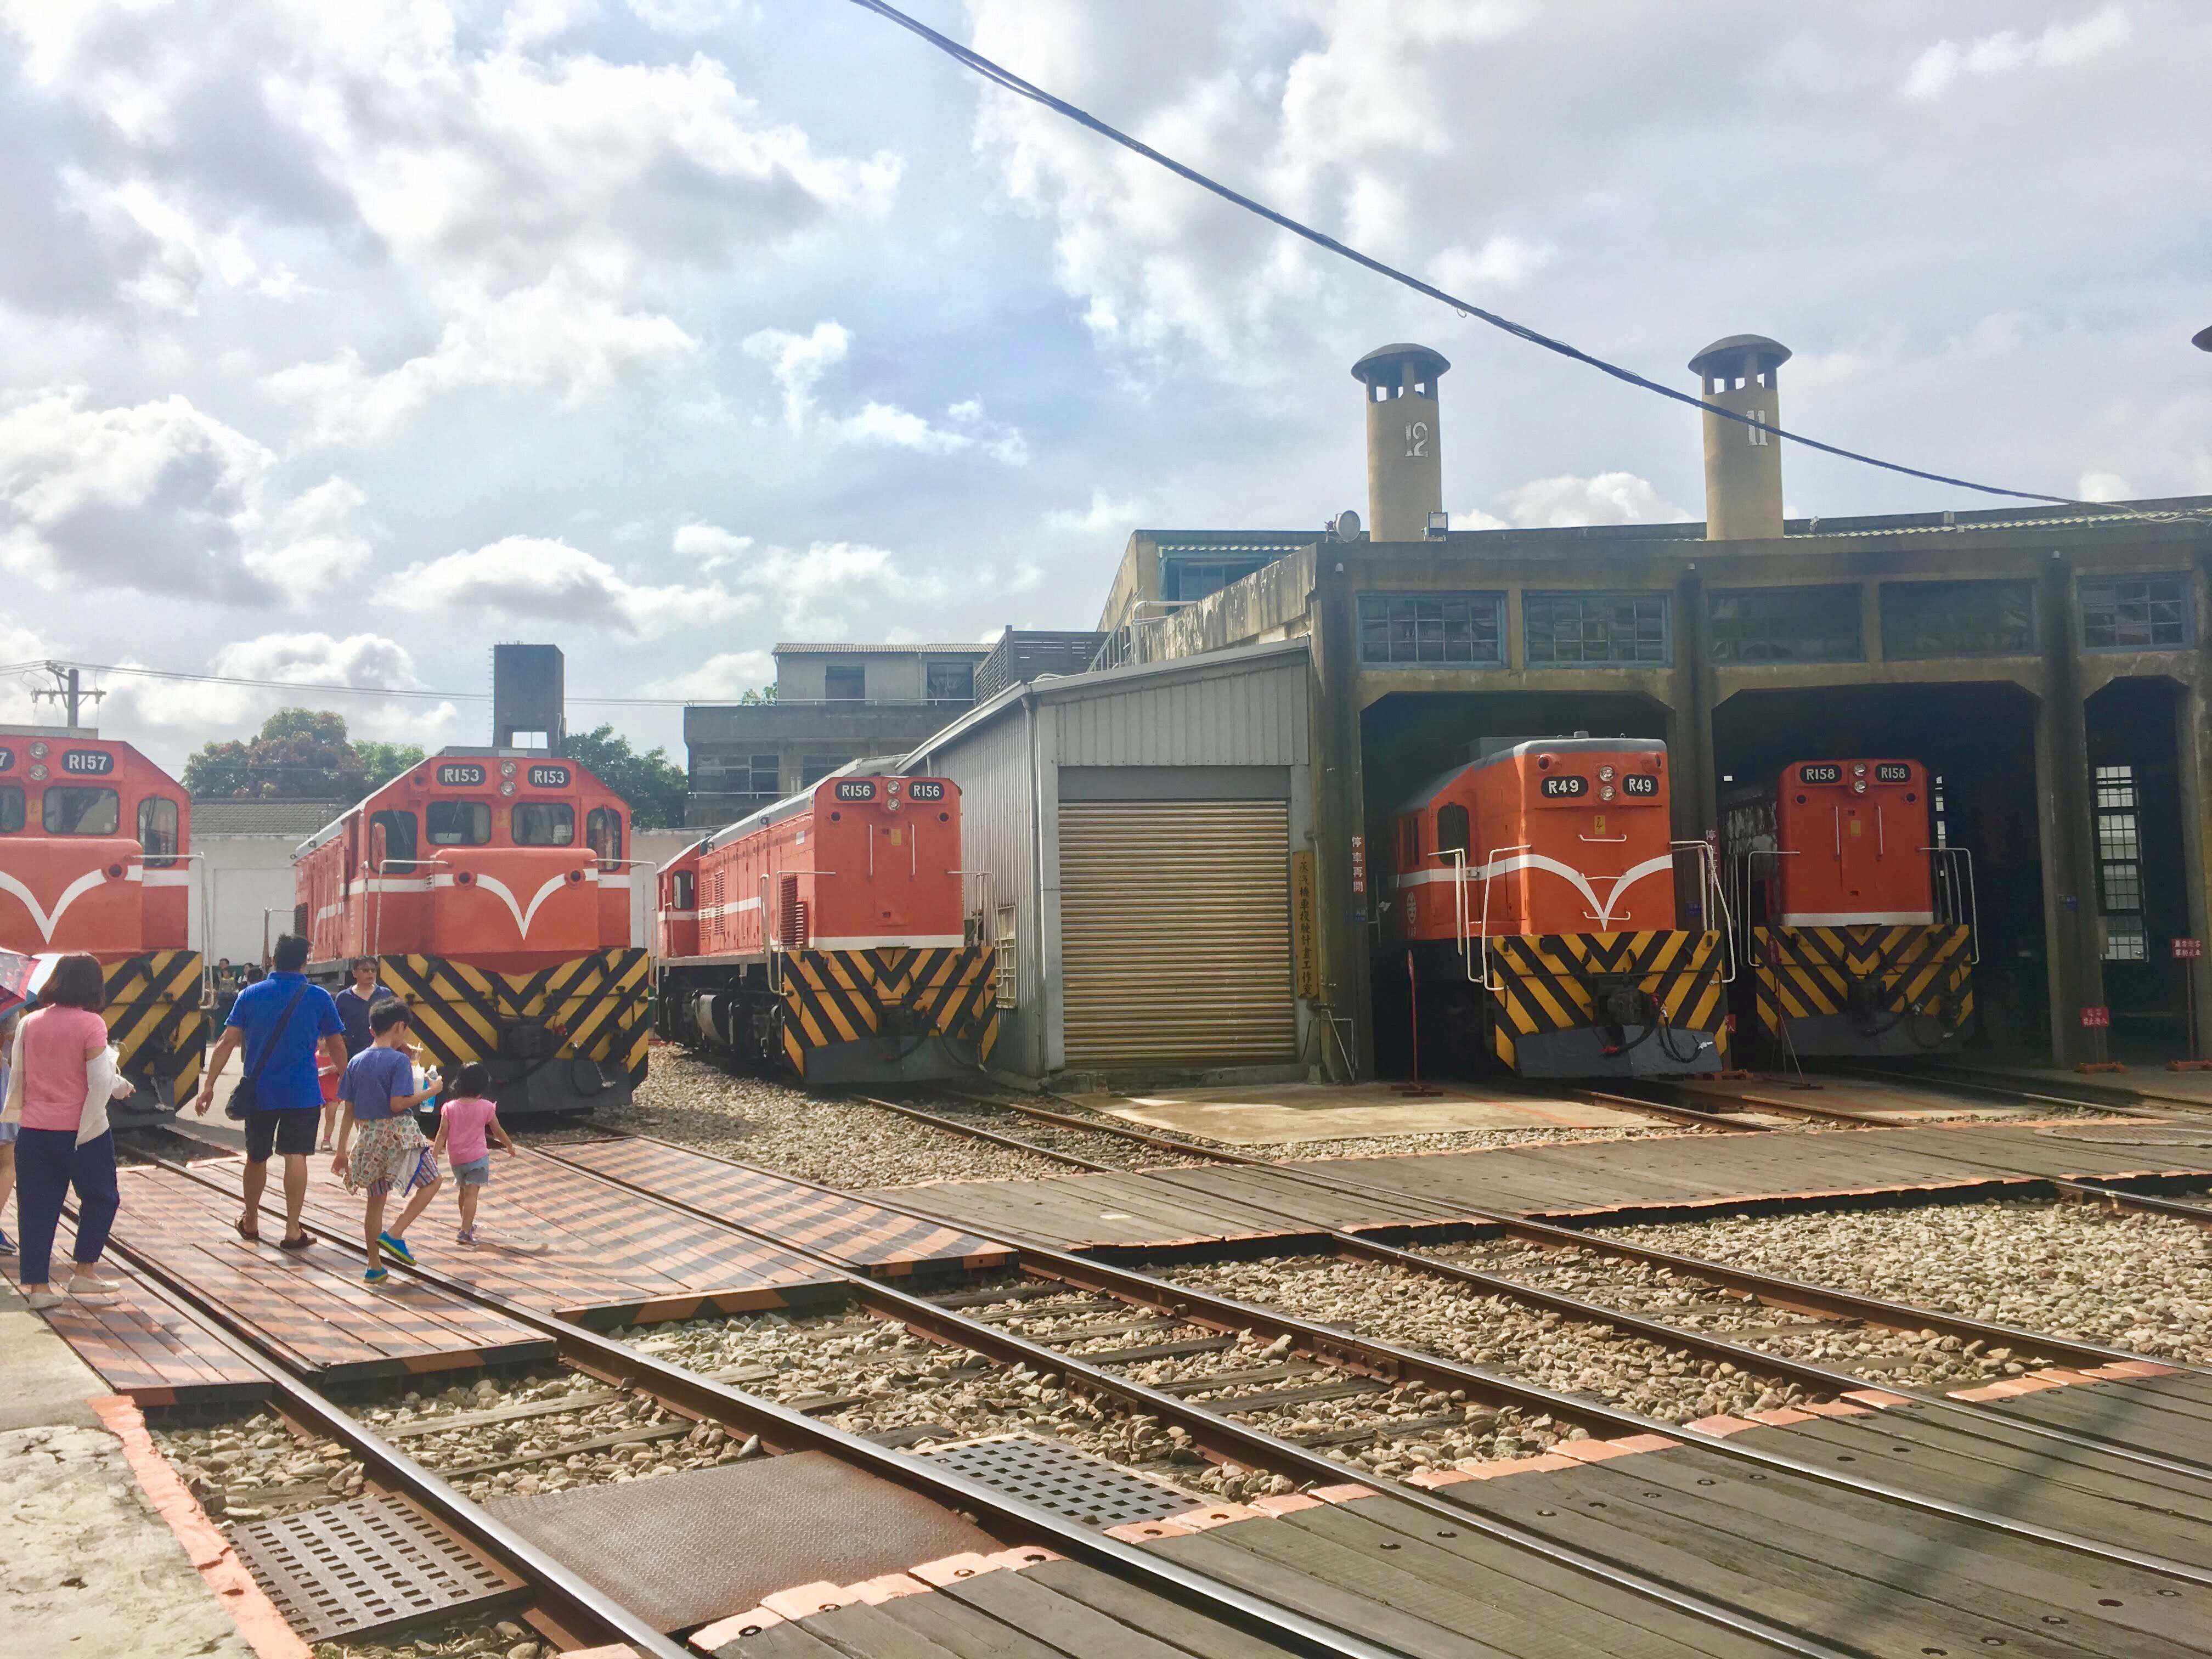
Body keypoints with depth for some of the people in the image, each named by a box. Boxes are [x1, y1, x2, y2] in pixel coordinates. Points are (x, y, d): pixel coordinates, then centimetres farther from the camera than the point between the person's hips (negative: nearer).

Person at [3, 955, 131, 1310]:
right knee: (101, 1198, 14)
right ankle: (85, 1273, 13)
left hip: (34, 1130, 5)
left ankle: (38, 1285, 9)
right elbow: (101, 1082, -15)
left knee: (37, 1206, 9)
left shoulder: (29, 1023, 3)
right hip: (82, 1130, -4)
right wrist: (121, 1085, 5)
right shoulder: (91, 1024, -13)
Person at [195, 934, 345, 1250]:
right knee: (296, 1156, -2)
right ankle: (293, 1230, -6)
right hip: (302, 1093, -2)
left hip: (260, 1091, 2)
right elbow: (337, 1046, 6)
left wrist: (209, 1085, 1)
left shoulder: (250, 995, 2)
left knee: (257, 1157, 15)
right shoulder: (319, 998, -1)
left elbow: (227, 1042, -2)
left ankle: (250, 1222, 33)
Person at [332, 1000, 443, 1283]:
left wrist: (342, 1150, 10)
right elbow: (397, 1104, -20)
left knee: (376, 1199, 14)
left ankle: (375, 1267, 17)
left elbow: (349, 1110, 7)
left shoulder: (356, 1062, 6)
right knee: (431, 1182, 12)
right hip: (399, 1134, -6)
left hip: (369, 1136, 6)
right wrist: (429, 1092, -7)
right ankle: (394, 1234, -3)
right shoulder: (399, 1061, -12)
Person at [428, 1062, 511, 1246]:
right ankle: (465, 1232, -16)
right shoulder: (486, 1108, -7)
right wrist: (510, 1146, 21)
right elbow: (498, 1131, 5)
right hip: (477, 1156, -4)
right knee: (472, 1193, -6)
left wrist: (434, 1156, -1)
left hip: (456, 1158, 4)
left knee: (464, 1190, 22)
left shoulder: (450, 1108, -3)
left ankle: (468, 1225, 39)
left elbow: (442, 1135, -5)